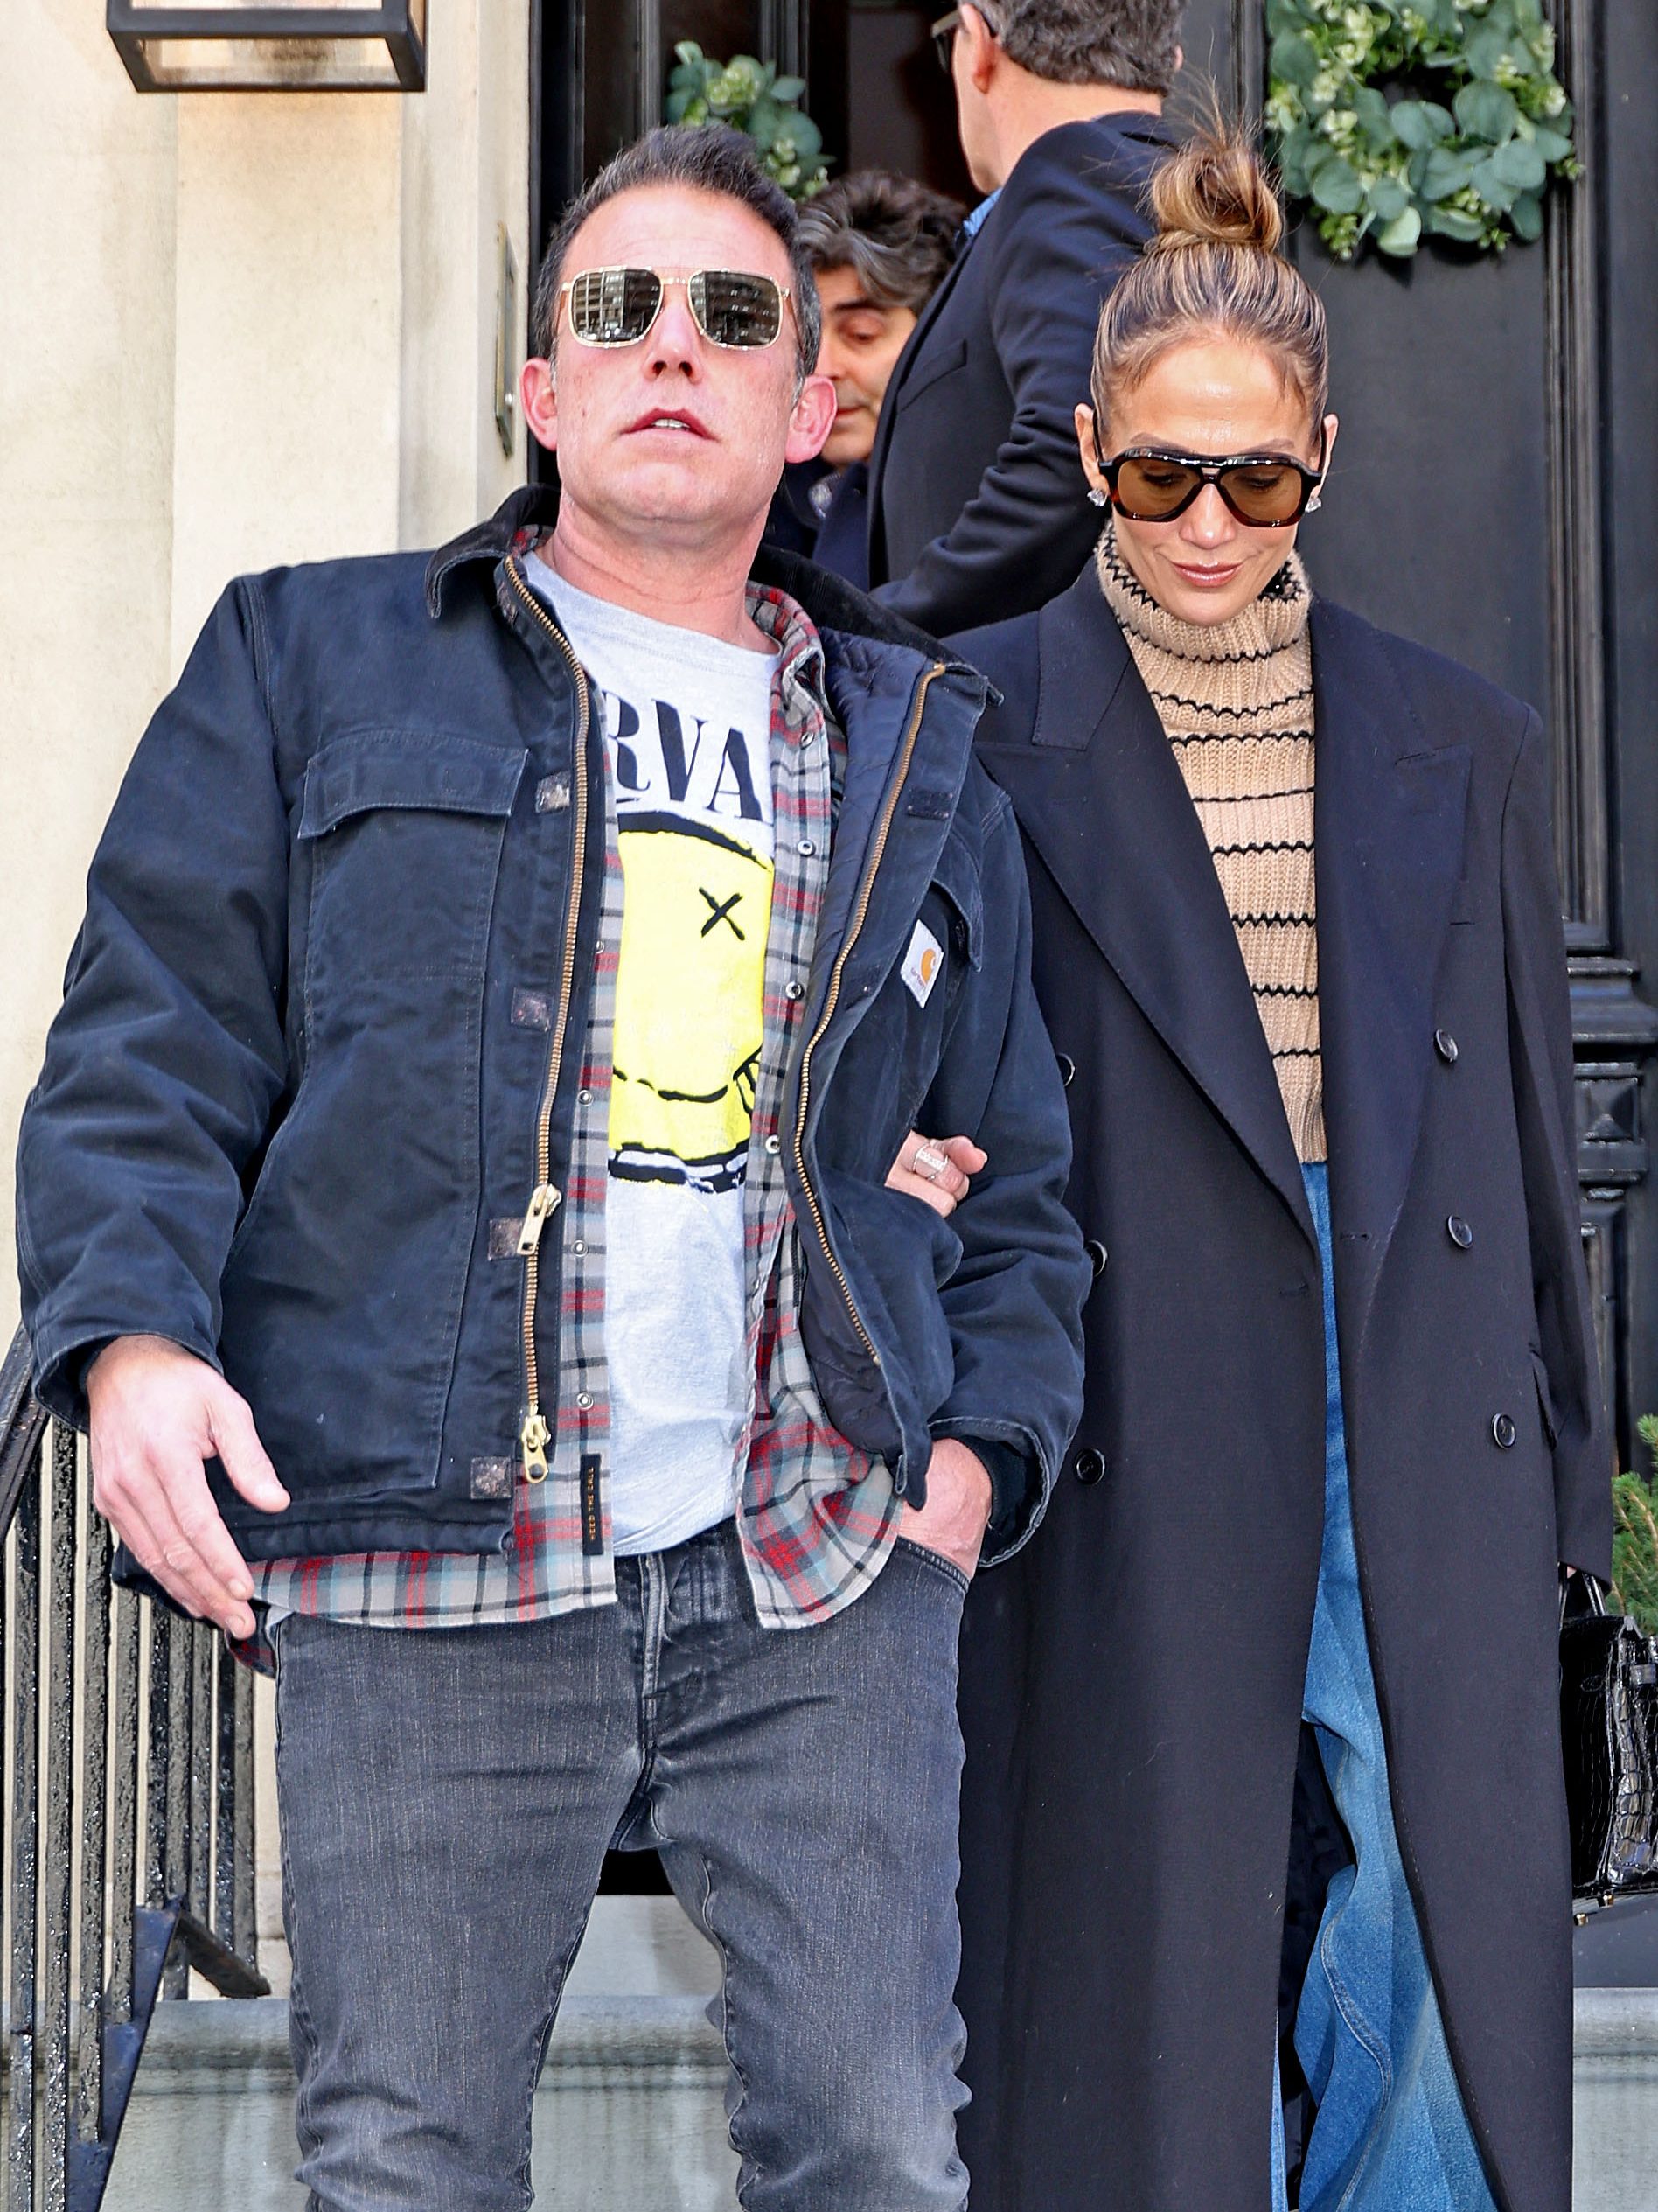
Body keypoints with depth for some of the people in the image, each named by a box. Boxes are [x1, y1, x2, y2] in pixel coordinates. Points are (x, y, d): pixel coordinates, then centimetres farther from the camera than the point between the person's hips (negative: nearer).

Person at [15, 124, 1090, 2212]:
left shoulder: (920, 751, 19)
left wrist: (985, 1441, 6)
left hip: (825, 1574, 2)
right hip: (427, 1573, -2)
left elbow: (1012, 1174, 22)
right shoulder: (314, 665, 11)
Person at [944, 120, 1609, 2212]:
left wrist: (1559, 1474, 13)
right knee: (1148, 1975, 2)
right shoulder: (978, 726, 2)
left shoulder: (1458, 748, 11)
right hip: (1132, 1457, -2)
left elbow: (1527, 1131, 14)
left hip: (1419, 1436, 3)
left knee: (1450, 1947, 1)